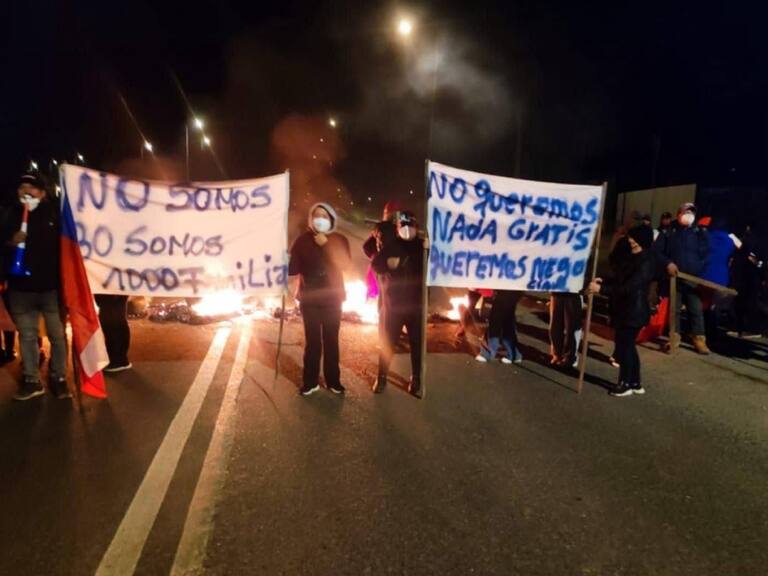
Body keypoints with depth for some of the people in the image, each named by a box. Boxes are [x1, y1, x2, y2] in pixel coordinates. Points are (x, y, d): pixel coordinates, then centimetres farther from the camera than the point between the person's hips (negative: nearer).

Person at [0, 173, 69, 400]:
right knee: (27, 335, 9)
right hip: (21, 286, 3)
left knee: (57, 335, 3)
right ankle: (31, 380, 19)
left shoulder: (54, 213, 0)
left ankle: (58, 378, 14)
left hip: (51, 286, -3)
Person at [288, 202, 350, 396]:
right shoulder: (303, 240, 1)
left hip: (332, 297, 0)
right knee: (312, 340, 2)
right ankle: (310, 381, 13)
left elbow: (344, 264, -14)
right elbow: (293, 267, -5)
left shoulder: (340, 239, 2)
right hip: (309, 298, 0)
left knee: (331, 339, 5)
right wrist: (284, 267, -25)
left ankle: (333, 380, 17)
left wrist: (326, 245, -18)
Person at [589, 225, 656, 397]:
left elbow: (627, 288, -23)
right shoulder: (632, 257, 11)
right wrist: (603, 281, 2)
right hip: (625, 309, 9)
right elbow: (620, 279, 17)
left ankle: (625, 384, 14)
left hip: (634, 311, -9)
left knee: (624, 346, 0)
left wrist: (601, 289, -25)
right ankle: (635, 383, 27)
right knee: (627, 345, 15)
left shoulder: (645, 263, -18)